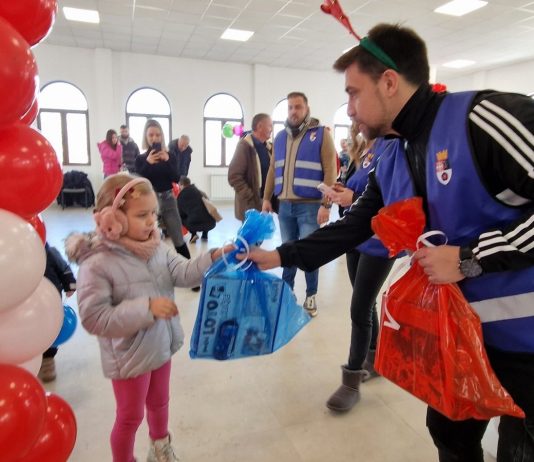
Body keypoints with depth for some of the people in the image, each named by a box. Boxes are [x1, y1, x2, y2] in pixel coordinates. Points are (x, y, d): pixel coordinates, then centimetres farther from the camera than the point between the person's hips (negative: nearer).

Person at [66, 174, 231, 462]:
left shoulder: (156, 248, -6)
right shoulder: (97, 264, -26)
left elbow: (183, 273, -15)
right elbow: (94, 318, -28)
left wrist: (214, 258, -31)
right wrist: (146, 308, -32)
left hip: (160, 345, 7)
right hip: (130, 355, -6)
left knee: (159, 402, 29)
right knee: (130, 417, 16)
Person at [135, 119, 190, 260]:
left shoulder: (170, 156, 4)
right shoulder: (141, 159, 1)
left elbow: (176, 179, -6)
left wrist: (167, 161, -17)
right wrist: (148, 163, -19)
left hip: (168, 200, 1)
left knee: (179, 240, 5)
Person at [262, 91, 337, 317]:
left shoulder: (321, 134, -3)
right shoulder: (280, 137, 13)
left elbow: (330, 171, -8)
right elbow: (273, 170, 17)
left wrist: (326, 204, -15)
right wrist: (267, 198, 11)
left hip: (310, 205, -4)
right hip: (284, 206, 5)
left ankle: (311, 296, 18)